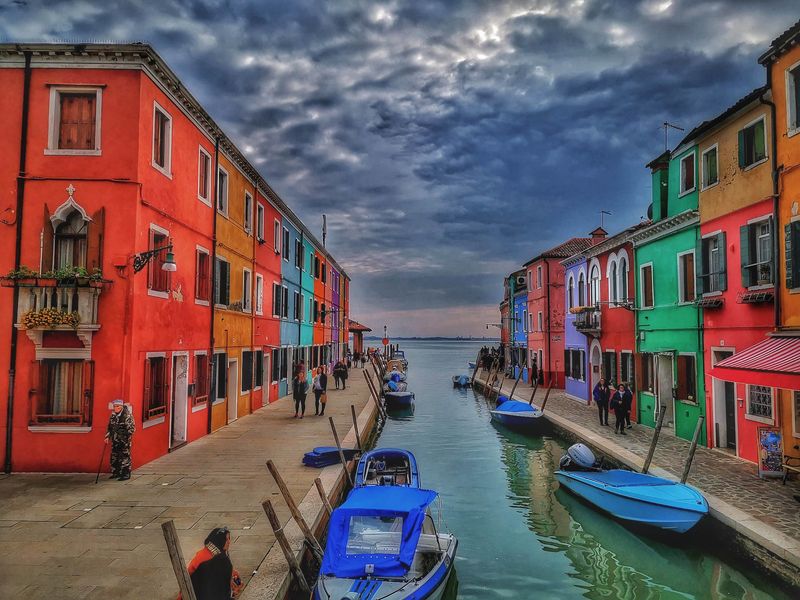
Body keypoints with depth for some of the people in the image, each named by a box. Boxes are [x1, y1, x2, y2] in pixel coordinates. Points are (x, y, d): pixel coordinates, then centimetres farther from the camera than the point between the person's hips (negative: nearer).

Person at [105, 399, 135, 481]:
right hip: (115, 440, 7)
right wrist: (108, 436, 15)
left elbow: (131, 427, -11)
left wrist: (128, 437, -15)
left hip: (125, 440, -7)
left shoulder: (127, 415, -12)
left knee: (125, 456, -4)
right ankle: (116, 473, 25)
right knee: (114, 456, 12)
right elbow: (109, 426, 20)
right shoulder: (113, 415, 10)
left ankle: (126, 474, 2)